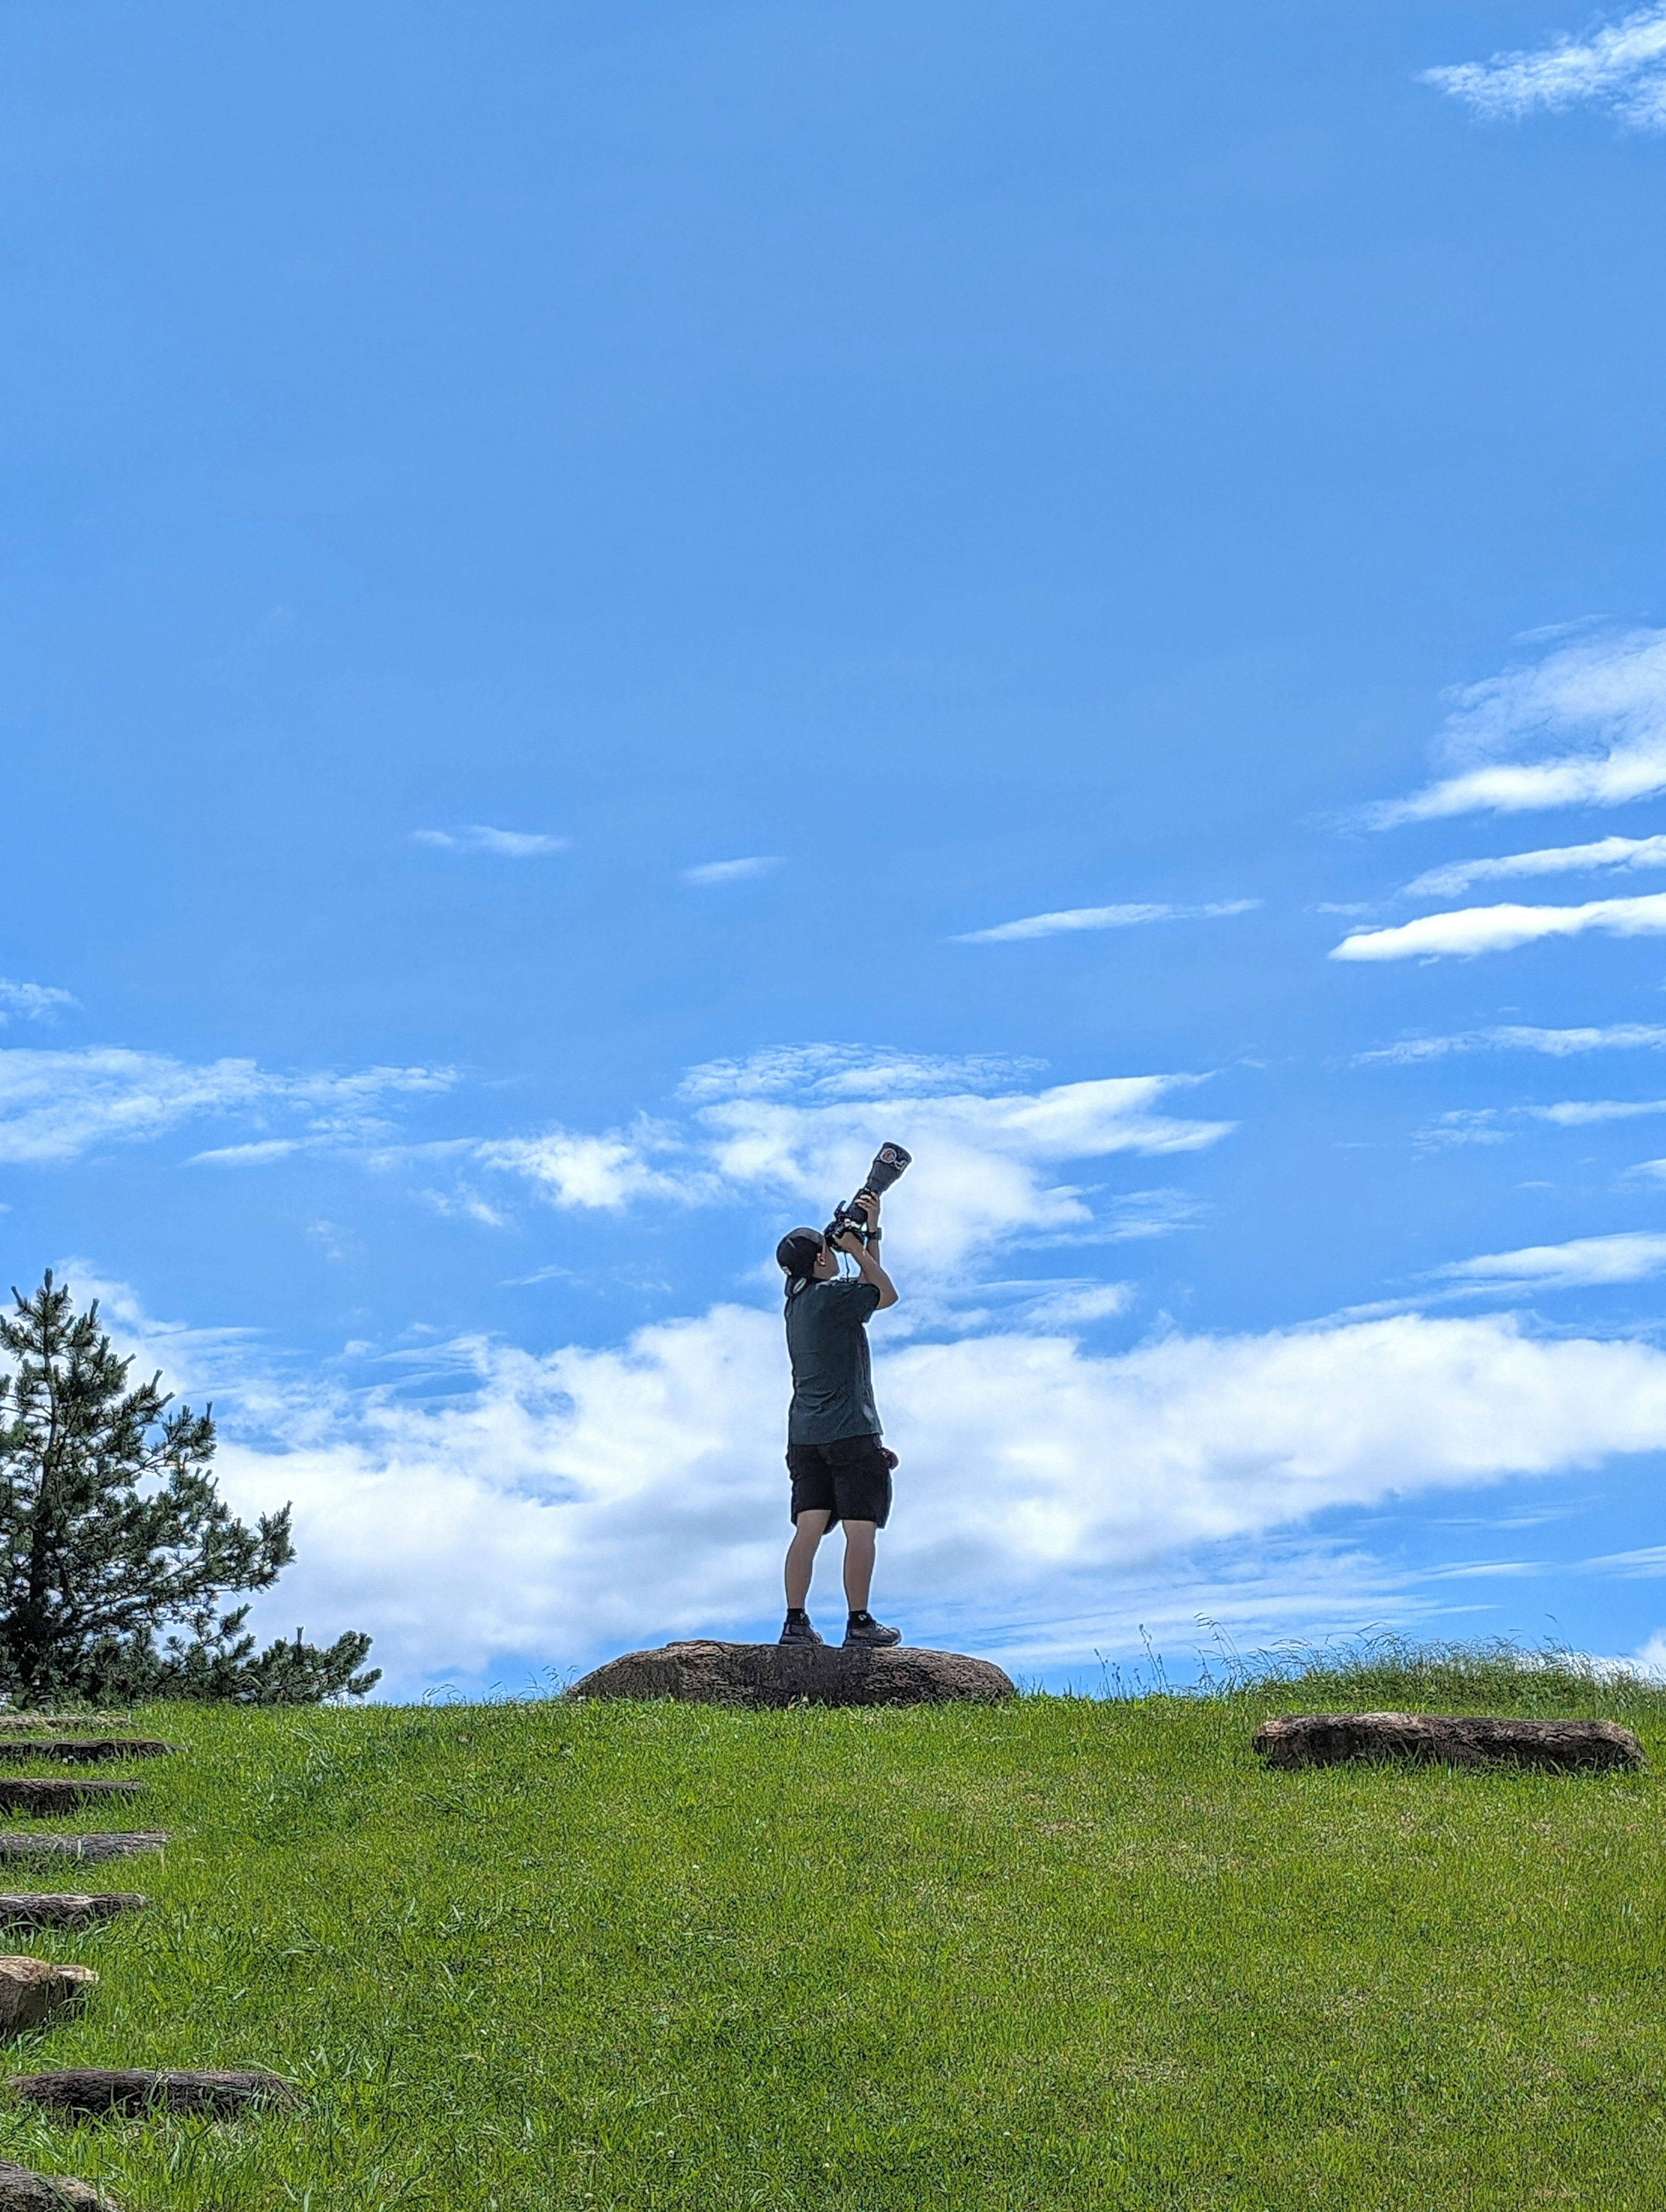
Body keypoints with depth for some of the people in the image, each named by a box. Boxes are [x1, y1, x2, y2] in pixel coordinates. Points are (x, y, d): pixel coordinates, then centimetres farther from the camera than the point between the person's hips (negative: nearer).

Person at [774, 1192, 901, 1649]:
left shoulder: (797, 1299, 15)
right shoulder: (832, 1295, -10)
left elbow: (865, 1288, 24)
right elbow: (887, 1294, 4)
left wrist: (871, 1234, 19)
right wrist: (856, 1247, 9)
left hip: (805, 1435, 8)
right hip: (850, 1431, -8)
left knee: (809, 1528, 3)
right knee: (861, 1528, -3)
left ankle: (796, 1620, -1)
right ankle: (860, 1623, -4)